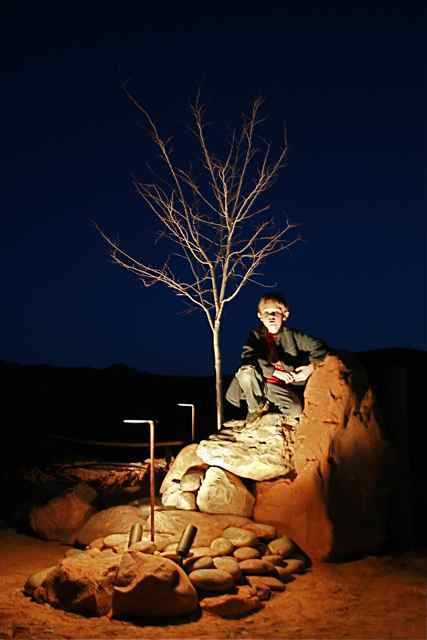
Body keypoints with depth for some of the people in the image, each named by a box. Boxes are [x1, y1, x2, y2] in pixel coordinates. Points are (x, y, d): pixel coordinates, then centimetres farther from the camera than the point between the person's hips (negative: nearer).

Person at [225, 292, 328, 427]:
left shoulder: (292, 335, -2)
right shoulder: (256, 335, -6)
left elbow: (318, 346, -1)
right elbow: (248, 357, -23)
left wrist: (311, 366, -18)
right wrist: (275, 371, -29)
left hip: (282, 387, 0)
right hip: (260, 381, 0)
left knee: (296, 410, -27)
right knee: (245, 371, -31)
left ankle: (287, 413, 15)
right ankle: (257, 406, -3)